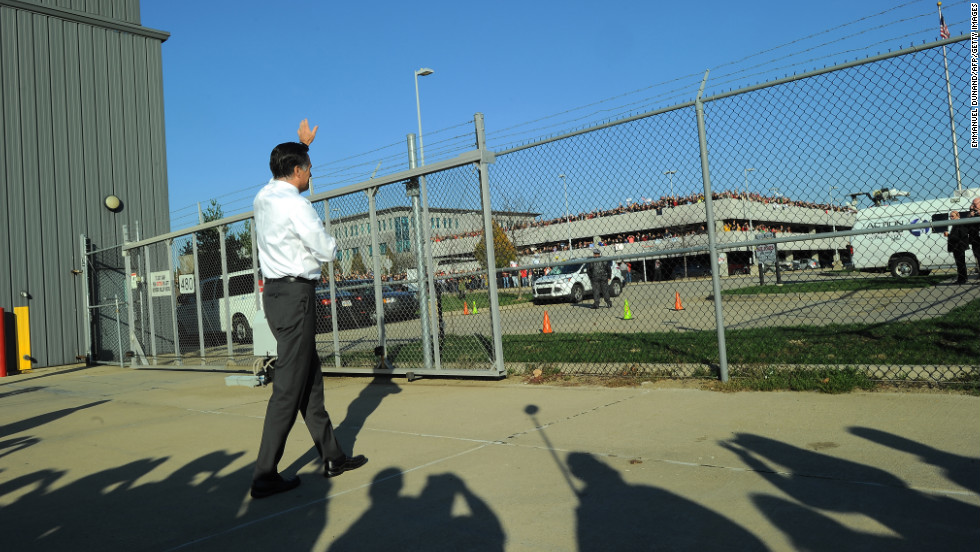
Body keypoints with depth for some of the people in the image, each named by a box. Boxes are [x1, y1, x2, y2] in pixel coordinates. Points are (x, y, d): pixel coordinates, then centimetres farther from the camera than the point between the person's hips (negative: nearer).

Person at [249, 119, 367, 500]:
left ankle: (332, 457, 22)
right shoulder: (295, 204, -15)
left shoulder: (264, 197, 12)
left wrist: (302, 144, 46)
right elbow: (328, 251, -12)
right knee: (289, 388, -6)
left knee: (310, 380, 13)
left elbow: (286, 169, 35)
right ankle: (265, 476, 0)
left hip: (275, 293, 10)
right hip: (295, 294, -10)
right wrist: (326, 241, 10)